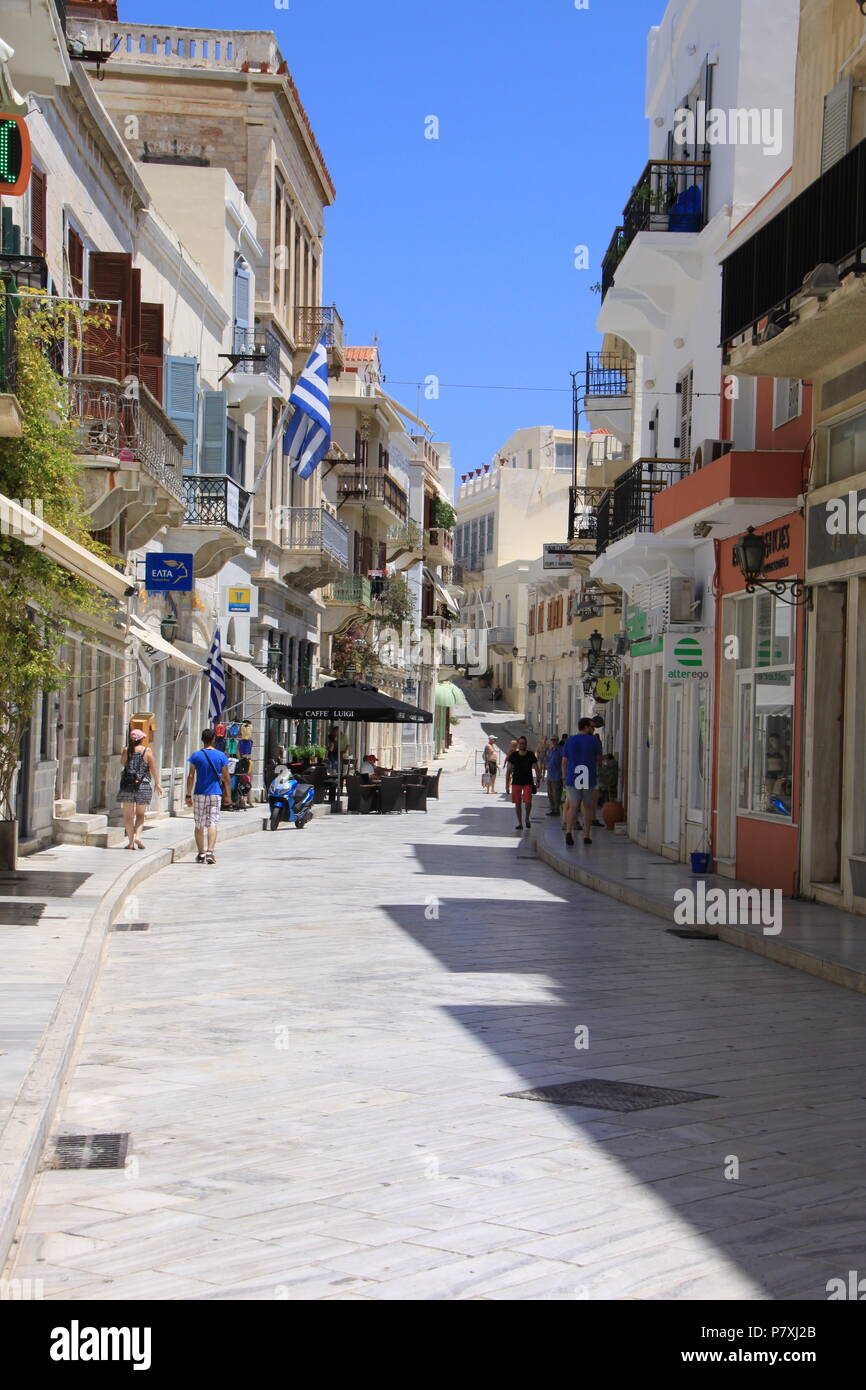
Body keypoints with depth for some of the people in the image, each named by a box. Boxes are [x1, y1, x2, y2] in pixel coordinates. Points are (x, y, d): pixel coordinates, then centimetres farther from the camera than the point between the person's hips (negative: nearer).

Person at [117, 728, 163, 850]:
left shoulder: (126, 750, 2)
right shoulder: (147, 751, -3)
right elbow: (153, 768, -2)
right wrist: (157, 784, 7)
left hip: (127, 785, 1)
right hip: (143, 785, -1)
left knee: (128, 815, 6)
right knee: (140, 814, 12)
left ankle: (131, 841, 2)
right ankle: (137, 835, -8)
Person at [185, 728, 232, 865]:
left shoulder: (196, 755, -2)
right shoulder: (221, 756, 0)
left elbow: (190, 776, -3)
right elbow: (226, 778, 2)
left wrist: (188, 795, 1)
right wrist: (228, 795, 11)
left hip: (199, 794, 0)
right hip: (215, 794, 0)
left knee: (199, 825, 10)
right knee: (212, 823, -2)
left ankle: (201, 854, 13)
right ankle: (210, 852, -17)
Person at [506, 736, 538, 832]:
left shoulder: (531, 755, -1)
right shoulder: (513, 755, 1)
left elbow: (536, 768, 4)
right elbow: (509, 769, 7)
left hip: (528, 782, -2)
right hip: (516, 782, 2)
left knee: (528, 801, -13)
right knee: (517, 803, 3)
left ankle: (527, 818, 12)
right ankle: (520, 823, 12)